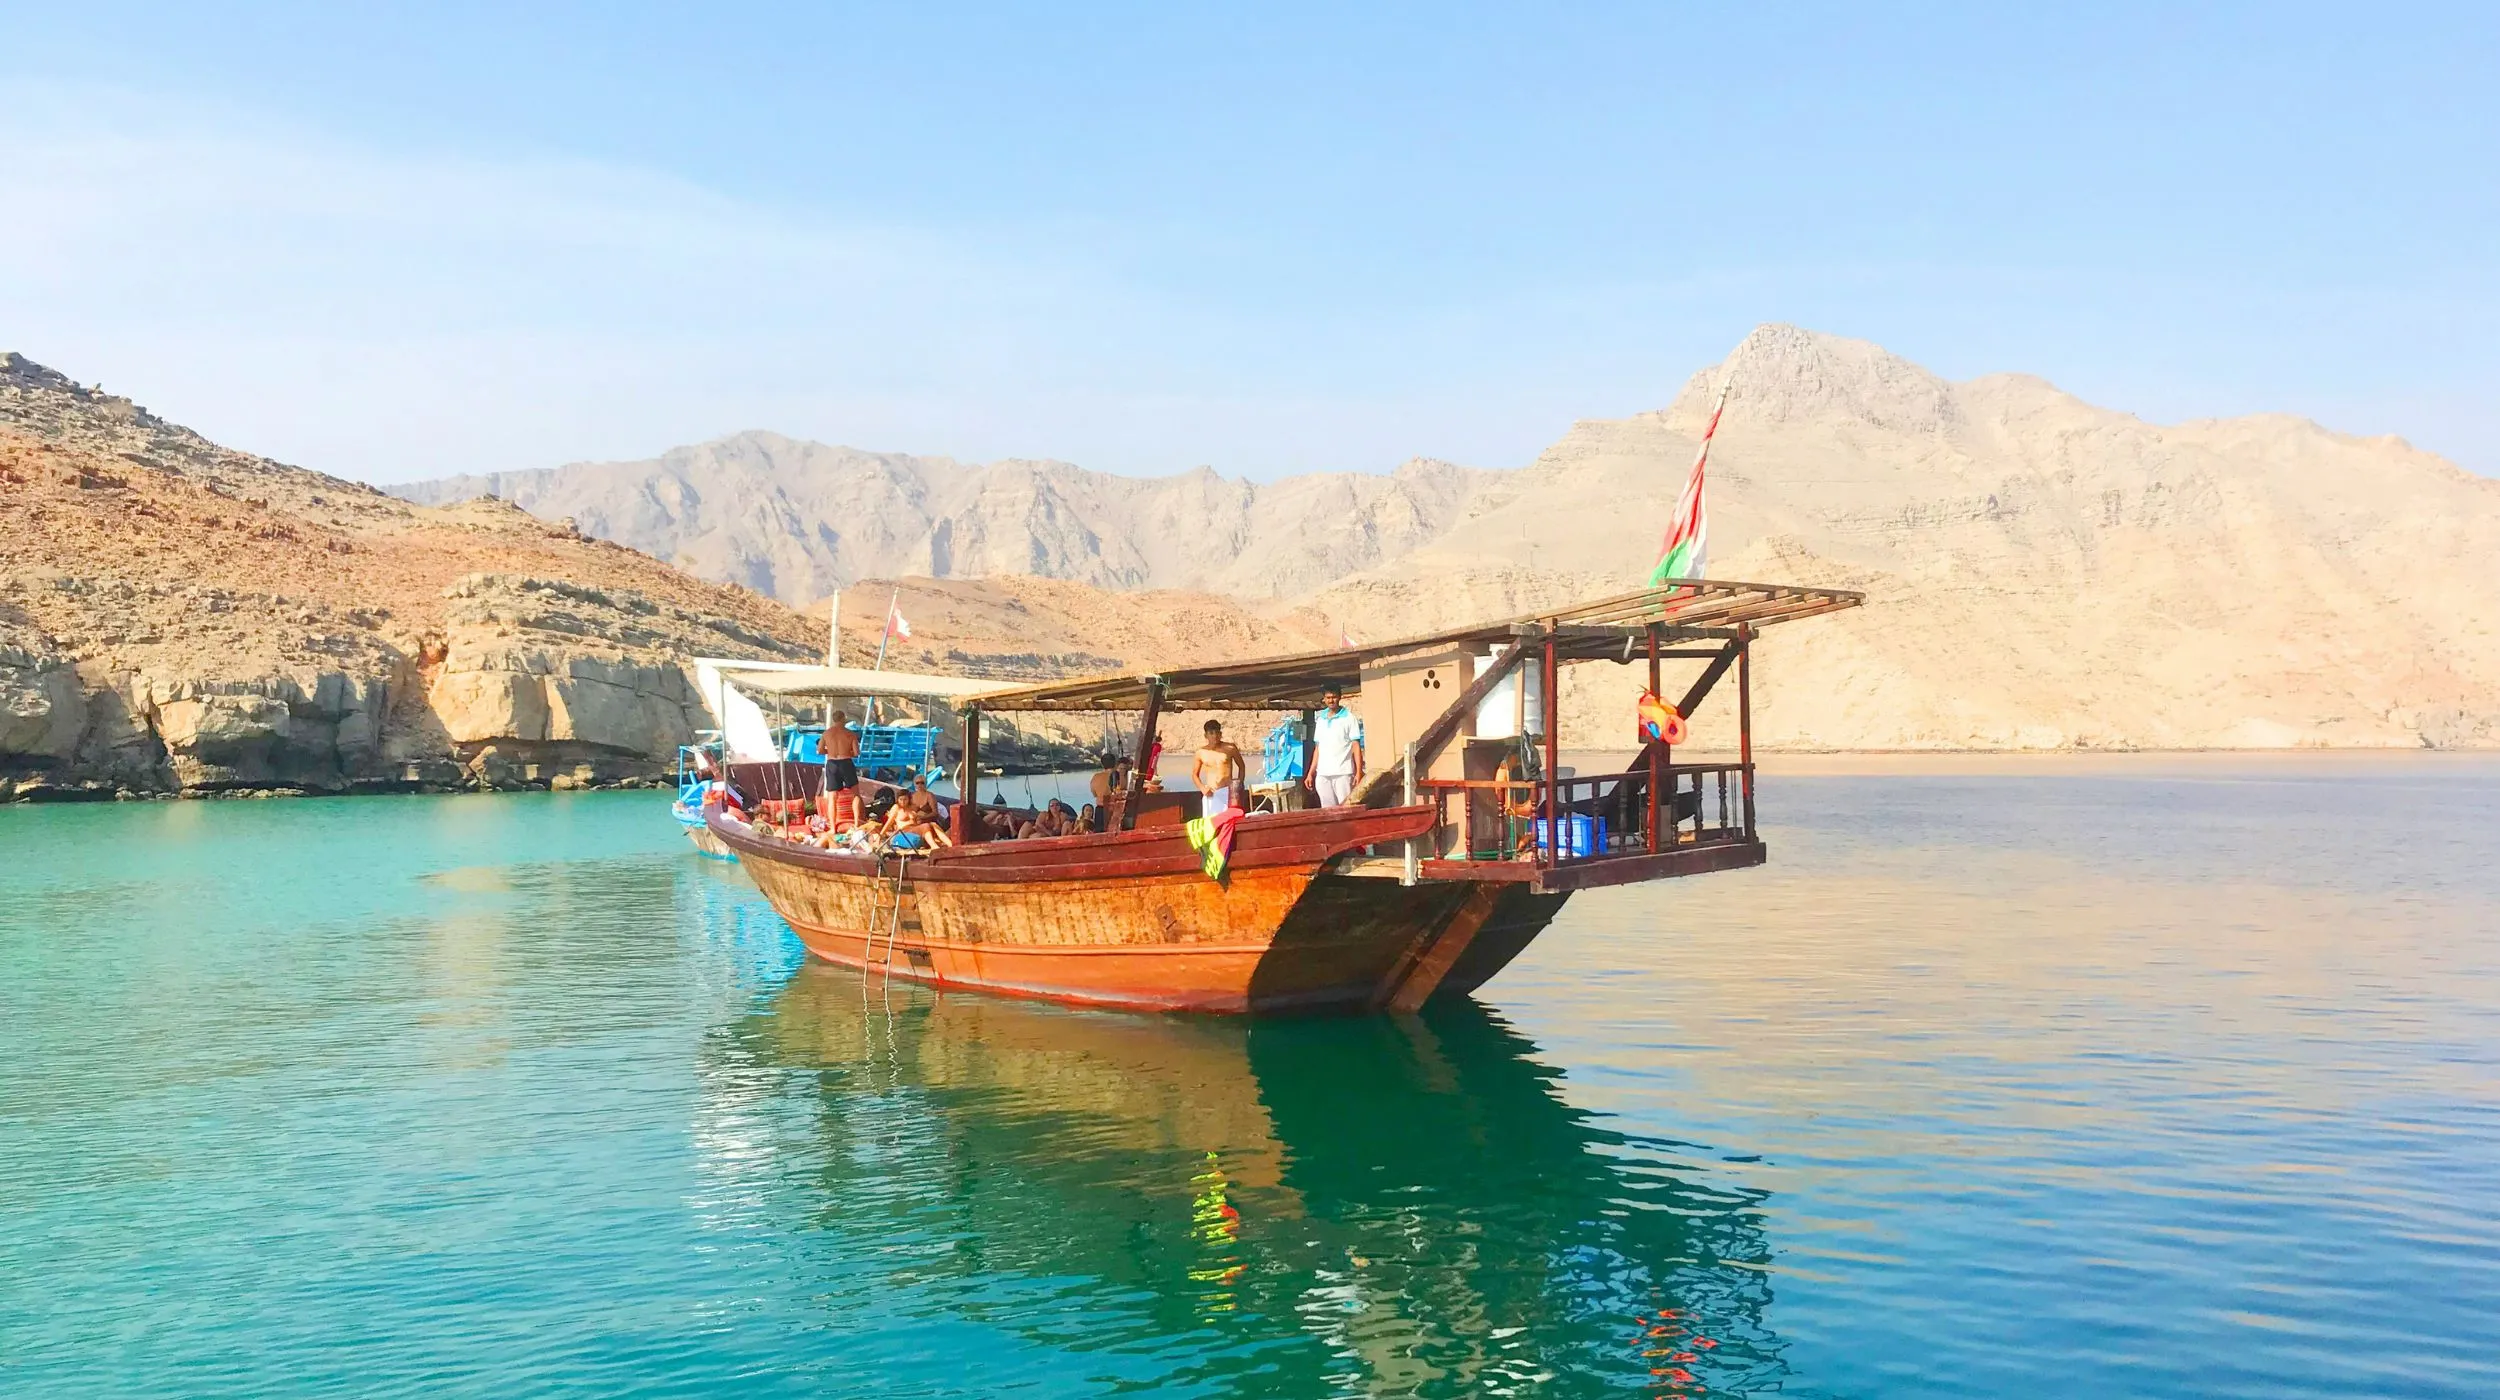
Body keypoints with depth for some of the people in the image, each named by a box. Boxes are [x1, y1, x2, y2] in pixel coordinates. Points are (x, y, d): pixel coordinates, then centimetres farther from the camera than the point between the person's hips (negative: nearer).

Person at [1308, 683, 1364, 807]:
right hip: (1322, 775, 5)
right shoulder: (1320, 719, 16)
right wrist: (1311, 773, 13)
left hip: (1343, 773, -5)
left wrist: (1359, 772, -11)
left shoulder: (1349, 718, 1)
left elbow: (1356, 746, -3)